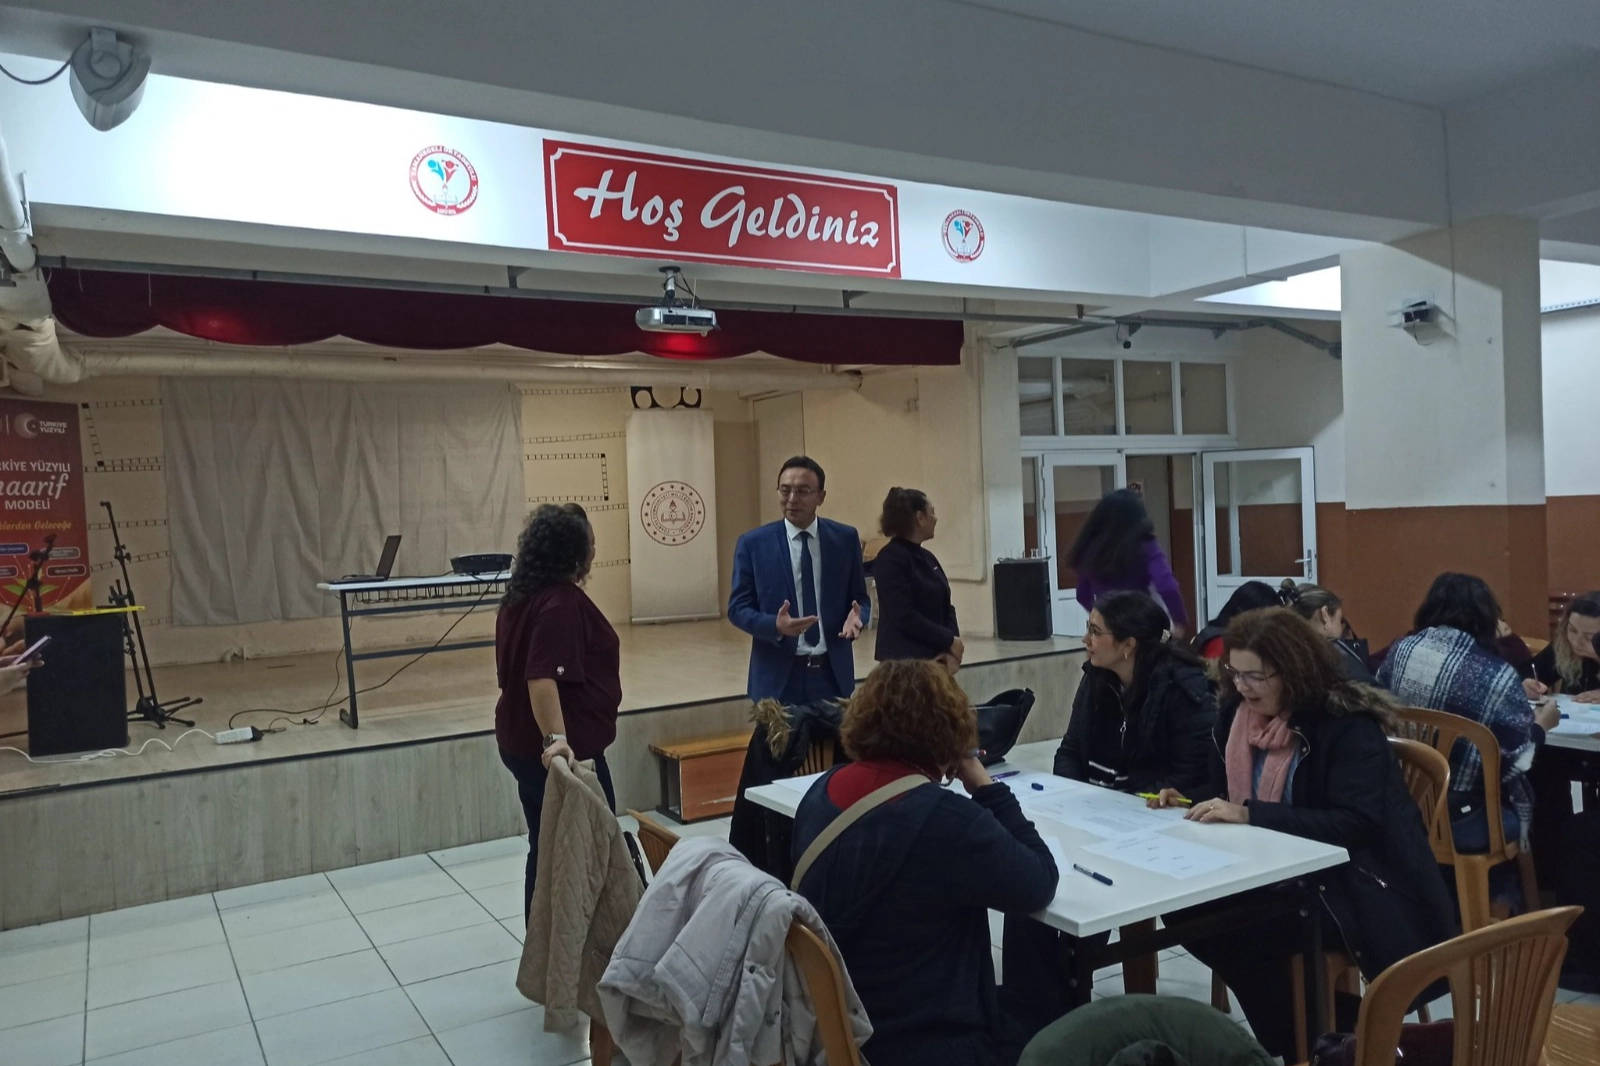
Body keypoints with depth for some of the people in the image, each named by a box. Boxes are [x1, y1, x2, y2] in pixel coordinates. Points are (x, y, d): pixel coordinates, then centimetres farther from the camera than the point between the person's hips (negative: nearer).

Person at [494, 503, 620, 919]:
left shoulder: (523, 595, 10)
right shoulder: (561, 601, -20)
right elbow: (543, 677, -31)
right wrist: (556, 738, -39)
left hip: (522, 742, 9)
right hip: (566, 752, -9)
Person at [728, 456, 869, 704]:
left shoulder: (845, 539, 3)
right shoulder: (753, 543, -2)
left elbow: (859, 598, 11)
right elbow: (737, 608, -1)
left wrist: (855, 616, -13)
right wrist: (775, 625, -21)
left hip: (833, 673, 2)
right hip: (779, 676, -1)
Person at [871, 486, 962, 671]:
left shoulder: (927, 557, 15)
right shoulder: (890, 558, -12)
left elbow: (945, 607, 13)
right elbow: (904, 616, -20)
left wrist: (951, 651, -4)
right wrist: (949, 640, -13)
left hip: (935, 658, 9)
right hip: (904, 661, -9)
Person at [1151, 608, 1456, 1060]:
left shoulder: (1349, 725, -19)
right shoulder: (1236, 713, 2)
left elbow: (1354, 825, -26)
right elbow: (1229, 792, 12)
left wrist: (1250, 815, -32)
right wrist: (1192, 803, -11)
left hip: (1354, 883, -7)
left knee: (1244, 932, -27)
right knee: (1187, 911, -13)